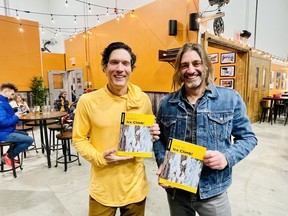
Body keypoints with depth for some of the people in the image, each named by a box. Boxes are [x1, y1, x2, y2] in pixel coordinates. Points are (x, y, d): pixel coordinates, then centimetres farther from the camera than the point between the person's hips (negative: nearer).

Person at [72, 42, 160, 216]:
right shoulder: (88, 101, -12)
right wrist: (99, 157, -17)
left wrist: (153, 134, -12)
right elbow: (78, 139, -3)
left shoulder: (143, 99, -5)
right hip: (103, 188, -1)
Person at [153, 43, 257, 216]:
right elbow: (159, 138, 8)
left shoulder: (231, 98, -6)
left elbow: (248, 137, 0)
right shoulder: (167, 103, -2)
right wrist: (162, 162, -9)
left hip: (212, 192, -1)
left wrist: (227, 157, -17)